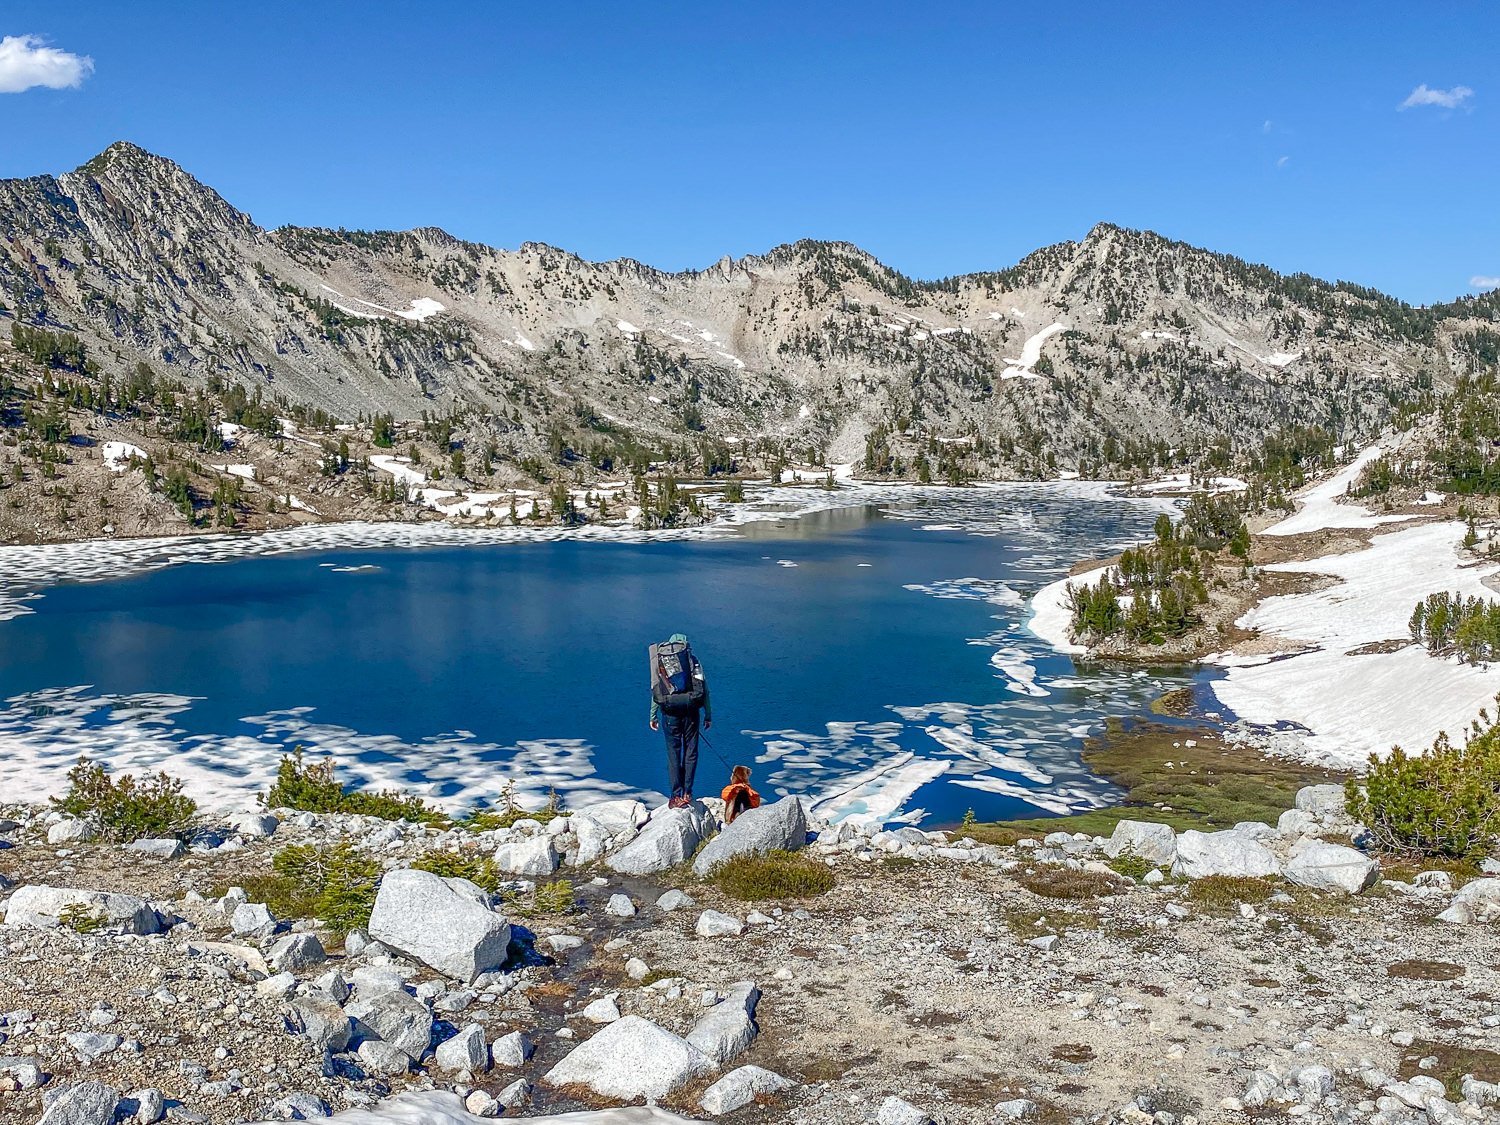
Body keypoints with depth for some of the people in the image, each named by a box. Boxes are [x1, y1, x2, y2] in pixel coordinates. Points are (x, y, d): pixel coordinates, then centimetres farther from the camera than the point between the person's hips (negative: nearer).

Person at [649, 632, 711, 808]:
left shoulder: (660, 663, 8)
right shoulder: (694, 662, 7)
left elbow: (655, 690, 5)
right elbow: (704, 690, 4)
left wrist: (653, 716, 12)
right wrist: (708, 715, 8)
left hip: (669, 712, 0)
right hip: (691, 710, 0)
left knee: (673, 753, 5)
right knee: (691, 752, 9)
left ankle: (676, 796, 2)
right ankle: (687, 793, 7)